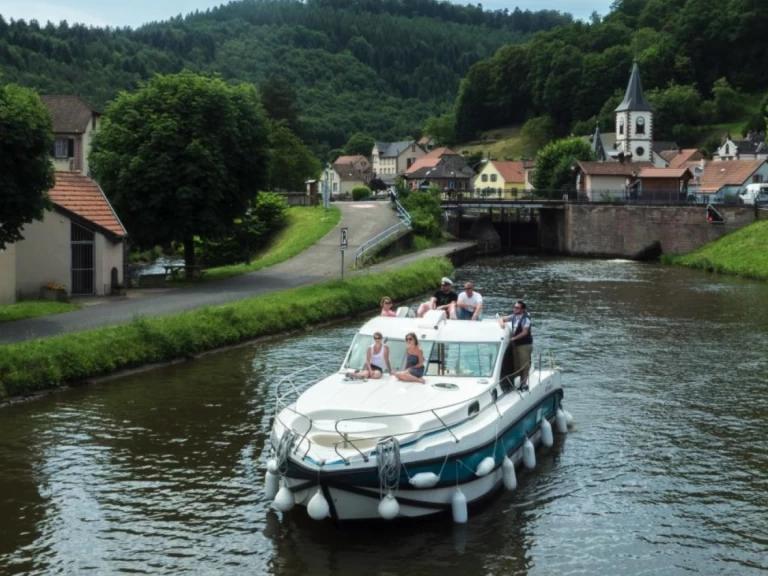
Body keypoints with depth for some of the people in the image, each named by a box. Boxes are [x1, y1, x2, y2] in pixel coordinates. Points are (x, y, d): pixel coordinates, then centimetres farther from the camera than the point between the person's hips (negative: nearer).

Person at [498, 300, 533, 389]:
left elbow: (524, 332, -17)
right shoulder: (514, 316, 8)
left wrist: (513, 338, -17)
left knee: (524, 365, -4)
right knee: (517, 365, 11)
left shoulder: (526, 318, -13)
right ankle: (521, 381, 19)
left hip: (525, 344, -7)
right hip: (516, 344, 7)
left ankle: (524, 383, 0)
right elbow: (502, 318, 15)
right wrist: (501, 322, -9)